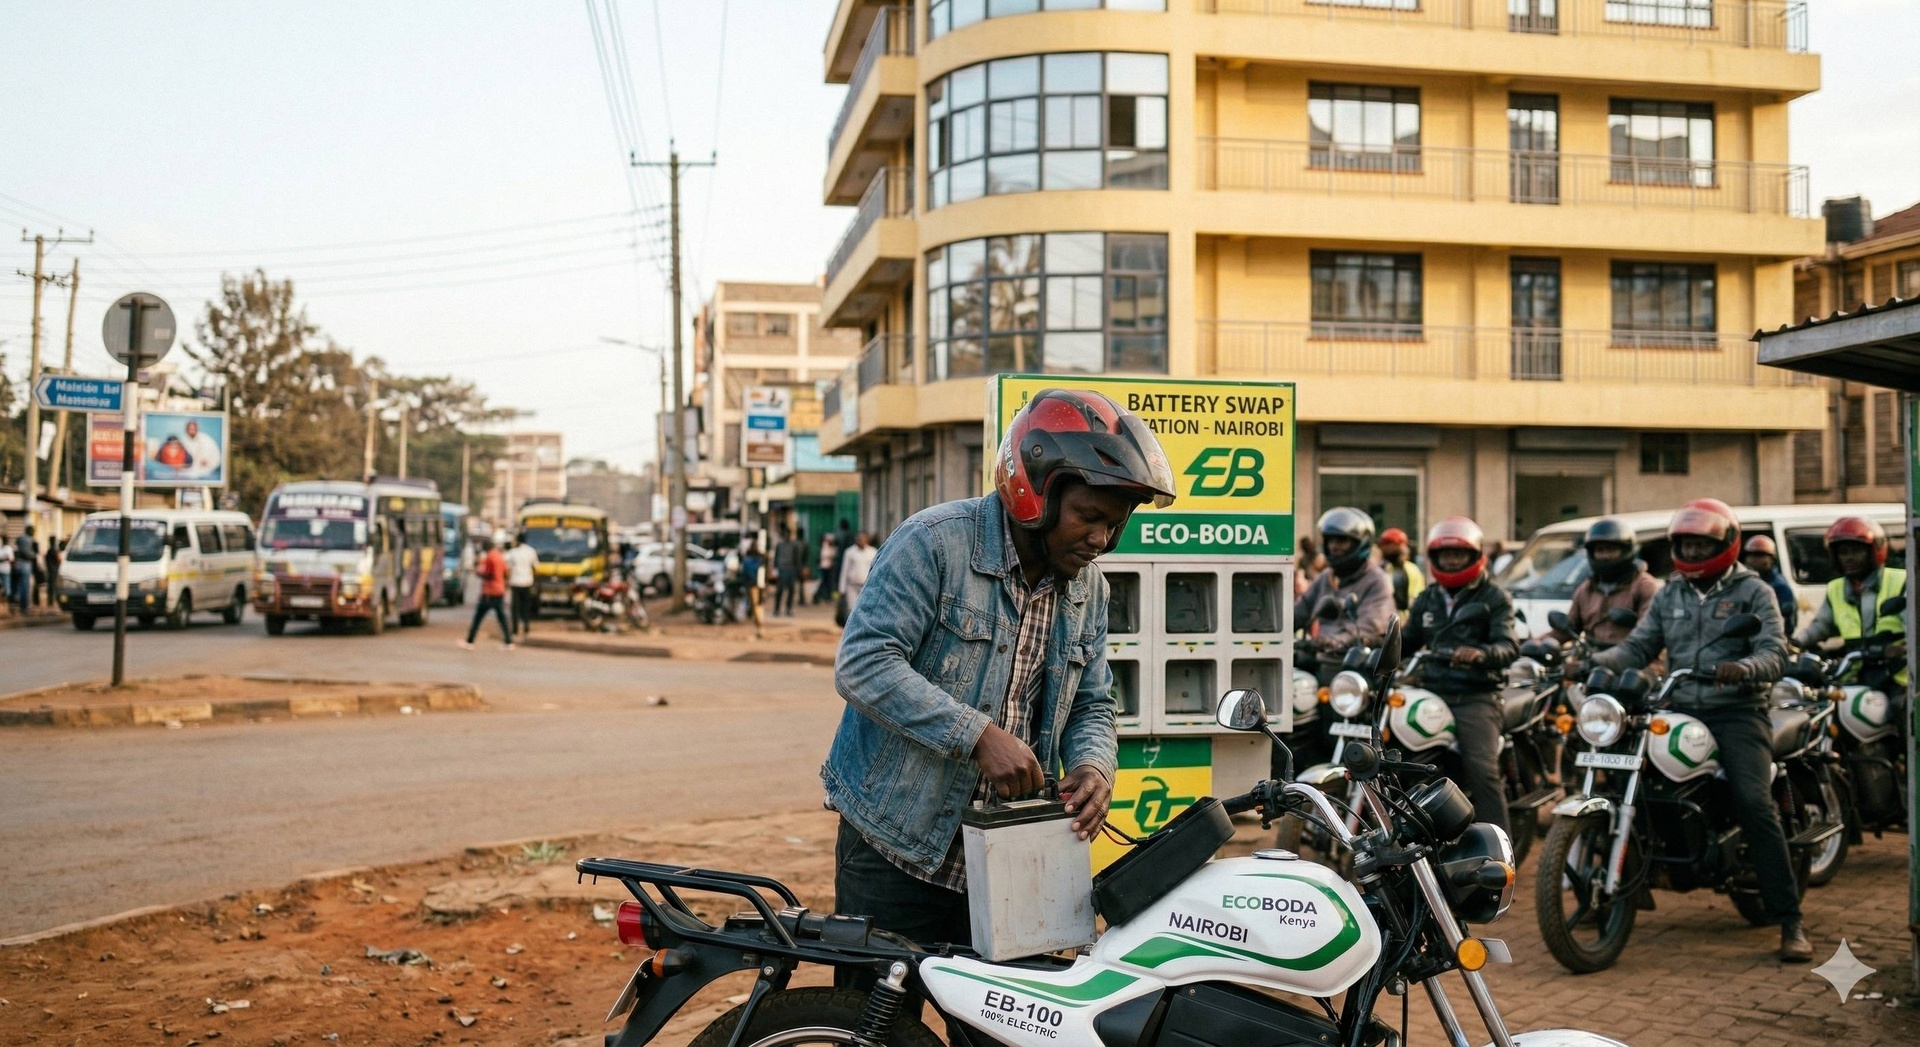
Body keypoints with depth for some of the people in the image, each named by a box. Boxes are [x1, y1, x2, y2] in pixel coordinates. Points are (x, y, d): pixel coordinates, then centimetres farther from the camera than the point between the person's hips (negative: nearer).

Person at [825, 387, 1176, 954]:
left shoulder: (1088, 588, 9)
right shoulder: (934, 543, -14)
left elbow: (1091, 704, 15)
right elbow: (863, 664, -22)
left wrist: (1093, 764, -9)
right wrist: (979, 736, -27)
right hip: (895, 849, -6)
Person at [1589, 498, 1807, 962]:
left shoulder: (1753, 592, 3)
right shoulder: (1669, 597, 18)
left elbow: (1775, 652, -9)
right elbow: (1637, 647, 9)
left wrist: (1745, 668, -33)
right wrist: (1595, 661, -11)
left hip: (1737, 713, -5)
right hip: (1680, 713, 5)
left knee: (1754, 804, -21)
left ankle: (1789, 920, -18)